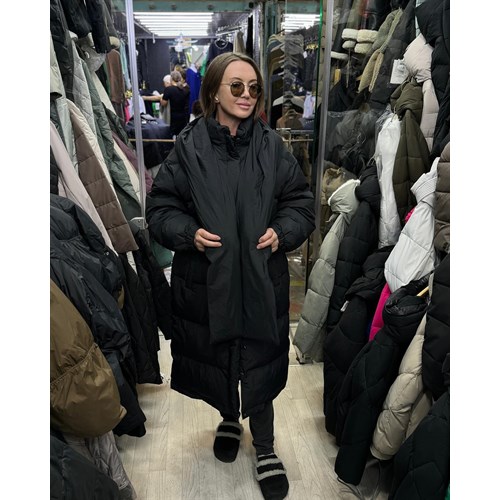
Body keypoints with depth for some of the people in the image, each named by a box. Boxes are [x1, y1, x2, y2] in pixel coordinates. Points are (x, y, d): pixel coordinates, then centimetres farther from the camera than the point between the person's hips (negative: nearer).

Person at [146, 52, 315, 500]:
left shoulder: (272, 145, -1)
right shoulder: (188, 147, -4)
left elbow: (301, 202, 4)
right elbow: (160, 207, 0)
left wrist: (282, 231, -14)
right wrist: (189, 232, -17)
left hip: (262, 278, 0)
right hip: (206, 278, 0)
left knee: (259, 359, 9)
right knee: (216, 355, 18)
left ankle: (265, 447, 33)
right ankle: (230, 417, 50)